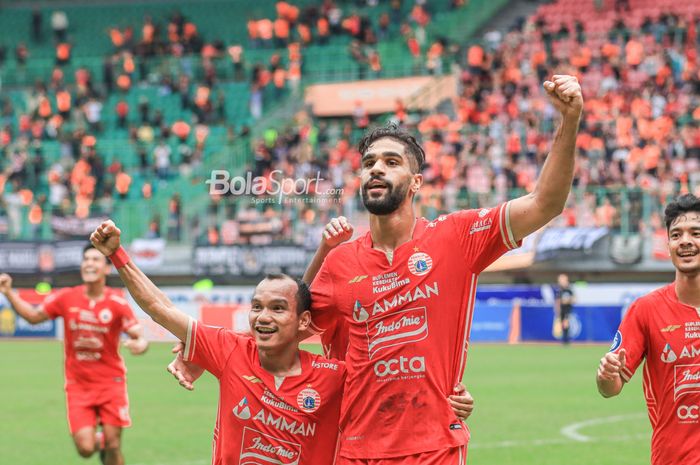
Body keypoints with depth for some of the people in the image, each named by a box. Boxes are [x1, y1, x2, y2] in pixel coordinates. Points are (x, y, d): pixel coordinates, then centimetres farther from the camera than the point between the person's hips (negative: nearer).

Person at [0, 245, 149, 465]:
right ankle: (98, 441, 28)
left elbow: (140, 337, -12)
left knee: (113, 445, -4)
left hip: (110, 382, -1)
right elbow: (34, 316, 11)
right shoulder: (66, 298, -3)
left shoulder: (117, 303, -9)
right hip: (78, 384, 1)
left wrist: (140, 345, -37)